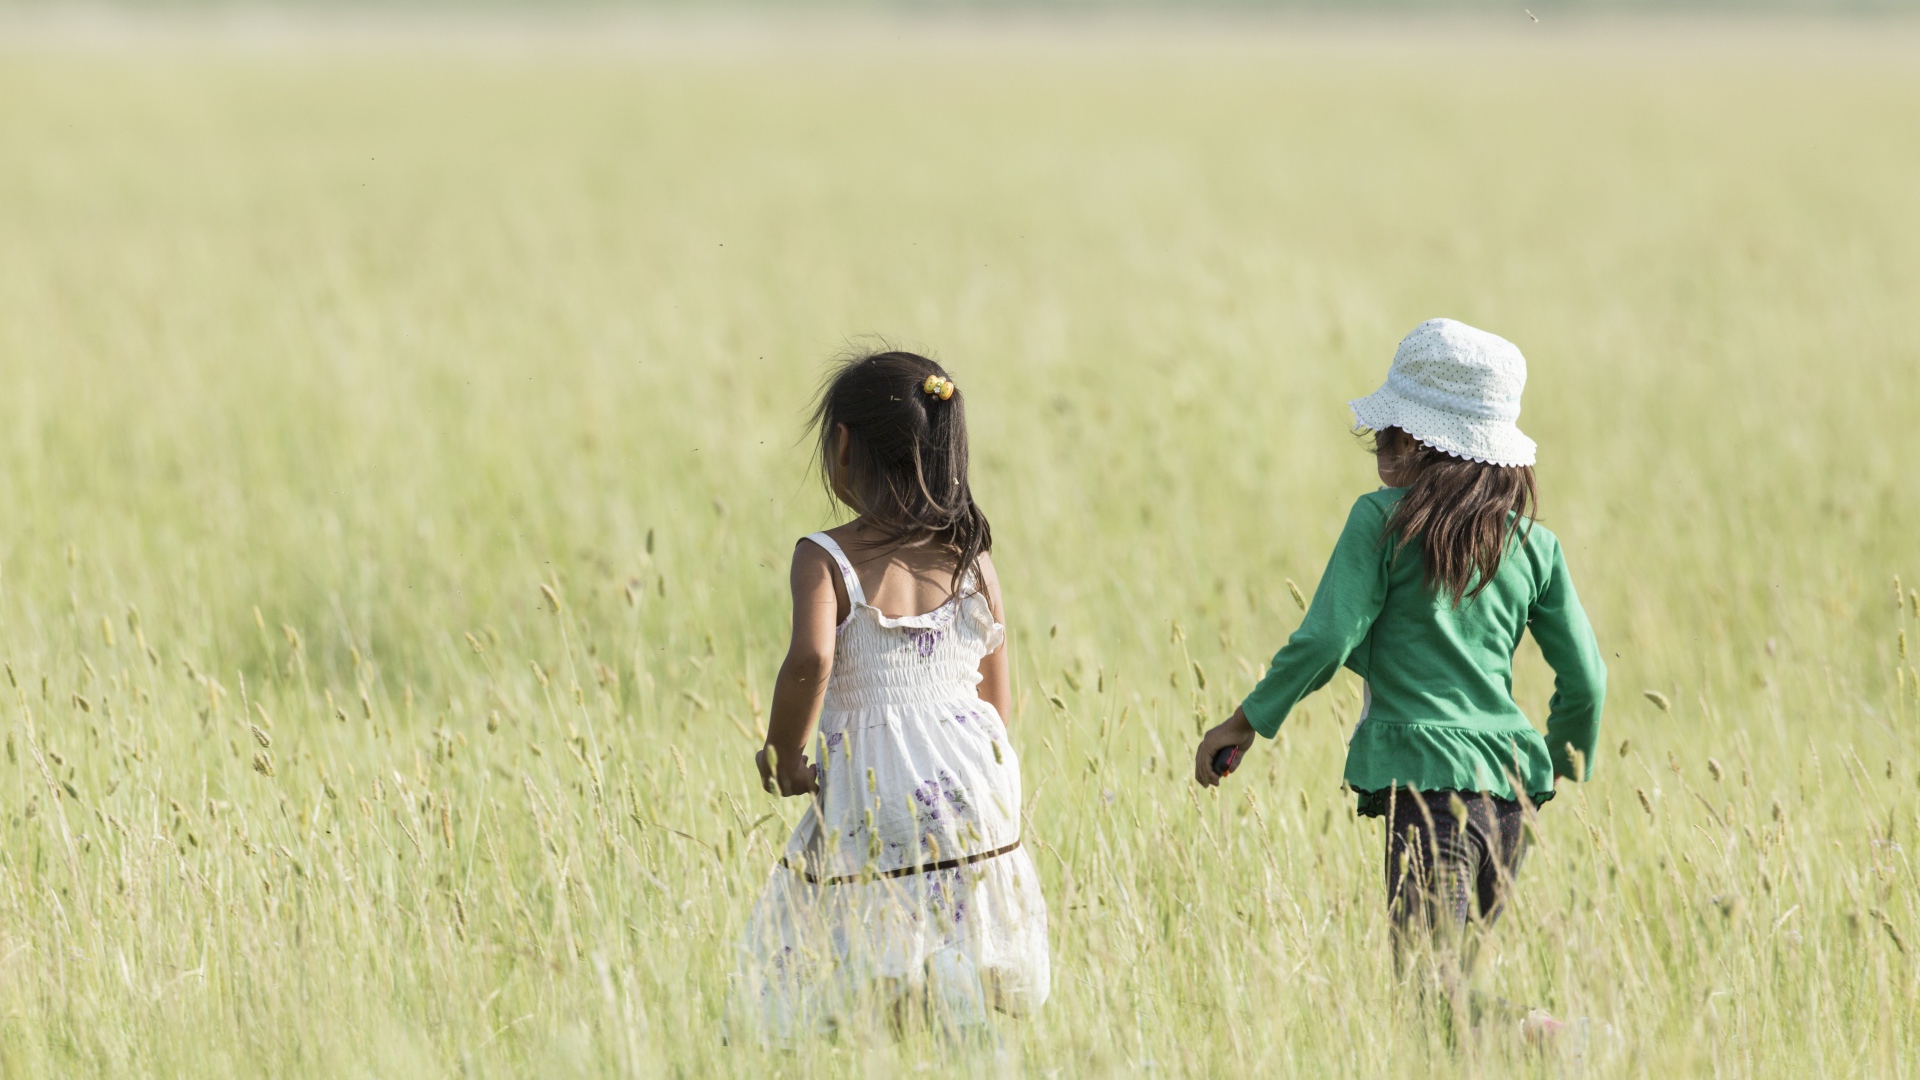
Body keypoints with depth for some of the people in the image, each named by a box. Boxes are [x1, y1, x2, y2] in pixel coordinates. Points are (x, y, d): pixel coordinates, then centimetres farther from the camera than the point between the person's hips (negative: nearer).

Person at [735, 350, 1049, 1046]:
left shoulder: (825, 559, -5)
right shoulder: (971, 558, 8)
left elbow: (810, 662, -24)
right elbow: (1000, 701, 12)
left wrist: (782, 756, -7)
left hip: (871, 797, -4)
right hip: (977, 790, 4)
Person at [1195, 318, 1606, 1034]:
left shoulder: (1382, 522, -1)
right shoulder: (1532, 544, 12)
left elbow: (1325, 641, -7)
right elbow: (1585, 679, 12)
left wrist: (1244, 722, 6)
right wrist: (1568, 763, 30)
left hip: (1425, 774, -6)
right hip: (1510, 785, 6)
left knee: (1427, 989, -13)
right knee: (1450, 981, 16)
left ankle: (1544, 1037, -38)